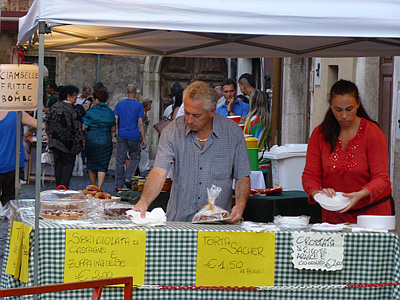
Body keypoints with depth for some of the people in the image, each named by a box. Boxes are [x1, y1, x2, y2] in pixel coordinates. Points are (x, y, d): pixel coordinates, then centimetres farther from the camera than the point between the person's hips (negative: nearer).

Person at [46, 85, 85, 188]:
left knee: (58, 164, 13)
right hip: (68, 142, -6)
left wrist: (51, 136, 22)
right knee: (68, 163, 1)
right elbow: (78, 127, -12)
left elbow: (49, 123, 12)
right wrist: (81, 140, -4)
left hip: (55, 141, 6)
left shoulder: (54, 107, 5)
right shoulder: (72, 109, -13)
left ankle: (58, 186, 16)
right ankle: (64, 186, -9)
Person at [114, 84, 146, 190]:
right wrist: (143, 138, -2)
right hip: (134, 136, -2)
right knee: (135, 158, 15)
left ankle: (118, 185, 6)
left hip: (122, 136, 2)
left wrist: (117, 134, 13)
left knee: (120, 160, 5)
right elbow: (141, 123, -6)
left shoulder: (120, 104, 5)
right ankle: (128, 177, -3)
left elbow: (115, 121, 4)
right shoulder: (139, 105, -4)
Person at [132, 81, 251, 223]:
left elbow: (242, 177, 8)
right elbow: (159, 172, -10)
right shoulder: (172, 132, 0)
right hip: (179, 220, 0)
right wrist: (144, 201, -27)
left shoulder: (233, 132, 2)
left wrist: (240, 204, -10)